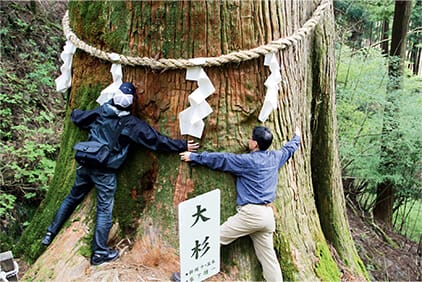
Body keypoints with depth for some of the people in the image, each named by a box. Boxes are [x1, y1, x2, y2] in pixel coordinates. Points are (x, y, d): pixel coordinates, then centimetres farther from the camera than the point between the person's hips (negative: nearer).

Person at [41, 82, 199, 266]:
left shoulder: (100, 111, 4)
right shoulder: (131, 124, -9)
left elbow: (78, 118, 20)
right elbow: (156, 140, -9)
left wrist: (74, 112, 45)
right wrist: (183, 146, -2)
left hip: (85, 164, 6)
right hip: (105, 171, -5)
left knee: (72, 198, 23)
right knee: (104, 210, 4)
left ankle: (50, 233, 34)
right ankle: (100, 253, 10)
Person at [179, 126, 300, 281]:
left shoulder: (247, 160, -8)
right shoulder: (275, 157, 11)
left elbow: (220, 159, -3)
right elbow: (289, 148, 33)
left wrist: (193, 156, 6)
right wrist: (297, 137, 54)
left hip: (251, 213, -7)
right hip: (268, 215, 8)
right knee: (267, 256, 14)